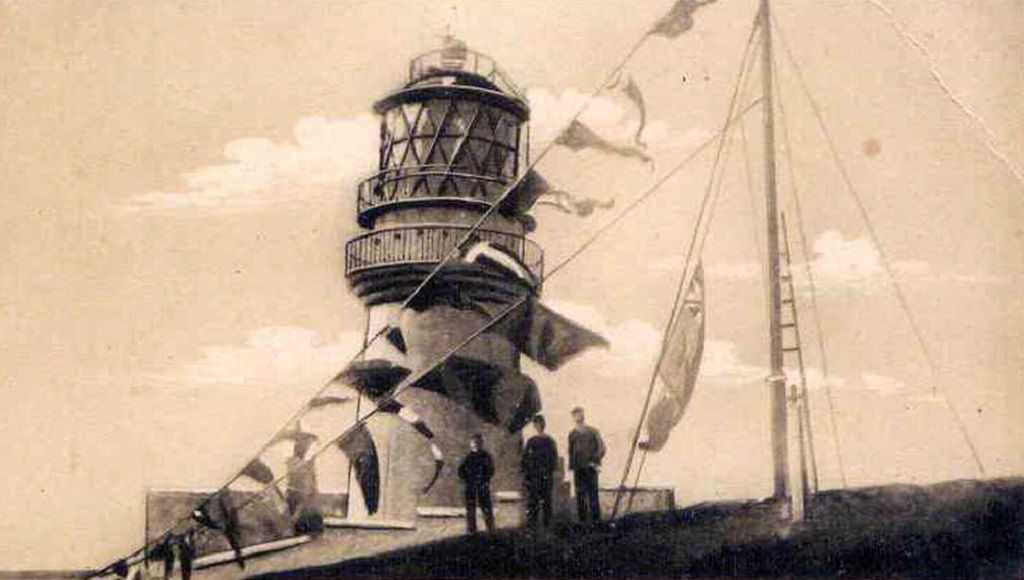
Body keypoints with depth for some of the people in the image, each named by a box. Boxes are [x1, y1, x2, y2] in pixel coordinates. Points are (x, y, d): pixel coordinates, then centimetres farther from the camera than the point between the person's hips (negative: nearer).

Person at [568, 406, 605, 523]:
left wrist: (596, 462, -9)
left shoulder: (593, 432, 1)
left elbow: (601, 448, -1)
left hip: (590, 469, -2)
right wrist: (572, 468, 5)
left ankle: (596, 519, 3)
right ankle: (583, 519, 8)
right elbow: (571, 452, 11)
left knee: (593, 495, -2)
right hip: (578, 470, 2)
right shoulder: (572, 435, 8)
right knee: (580, 496, 3)